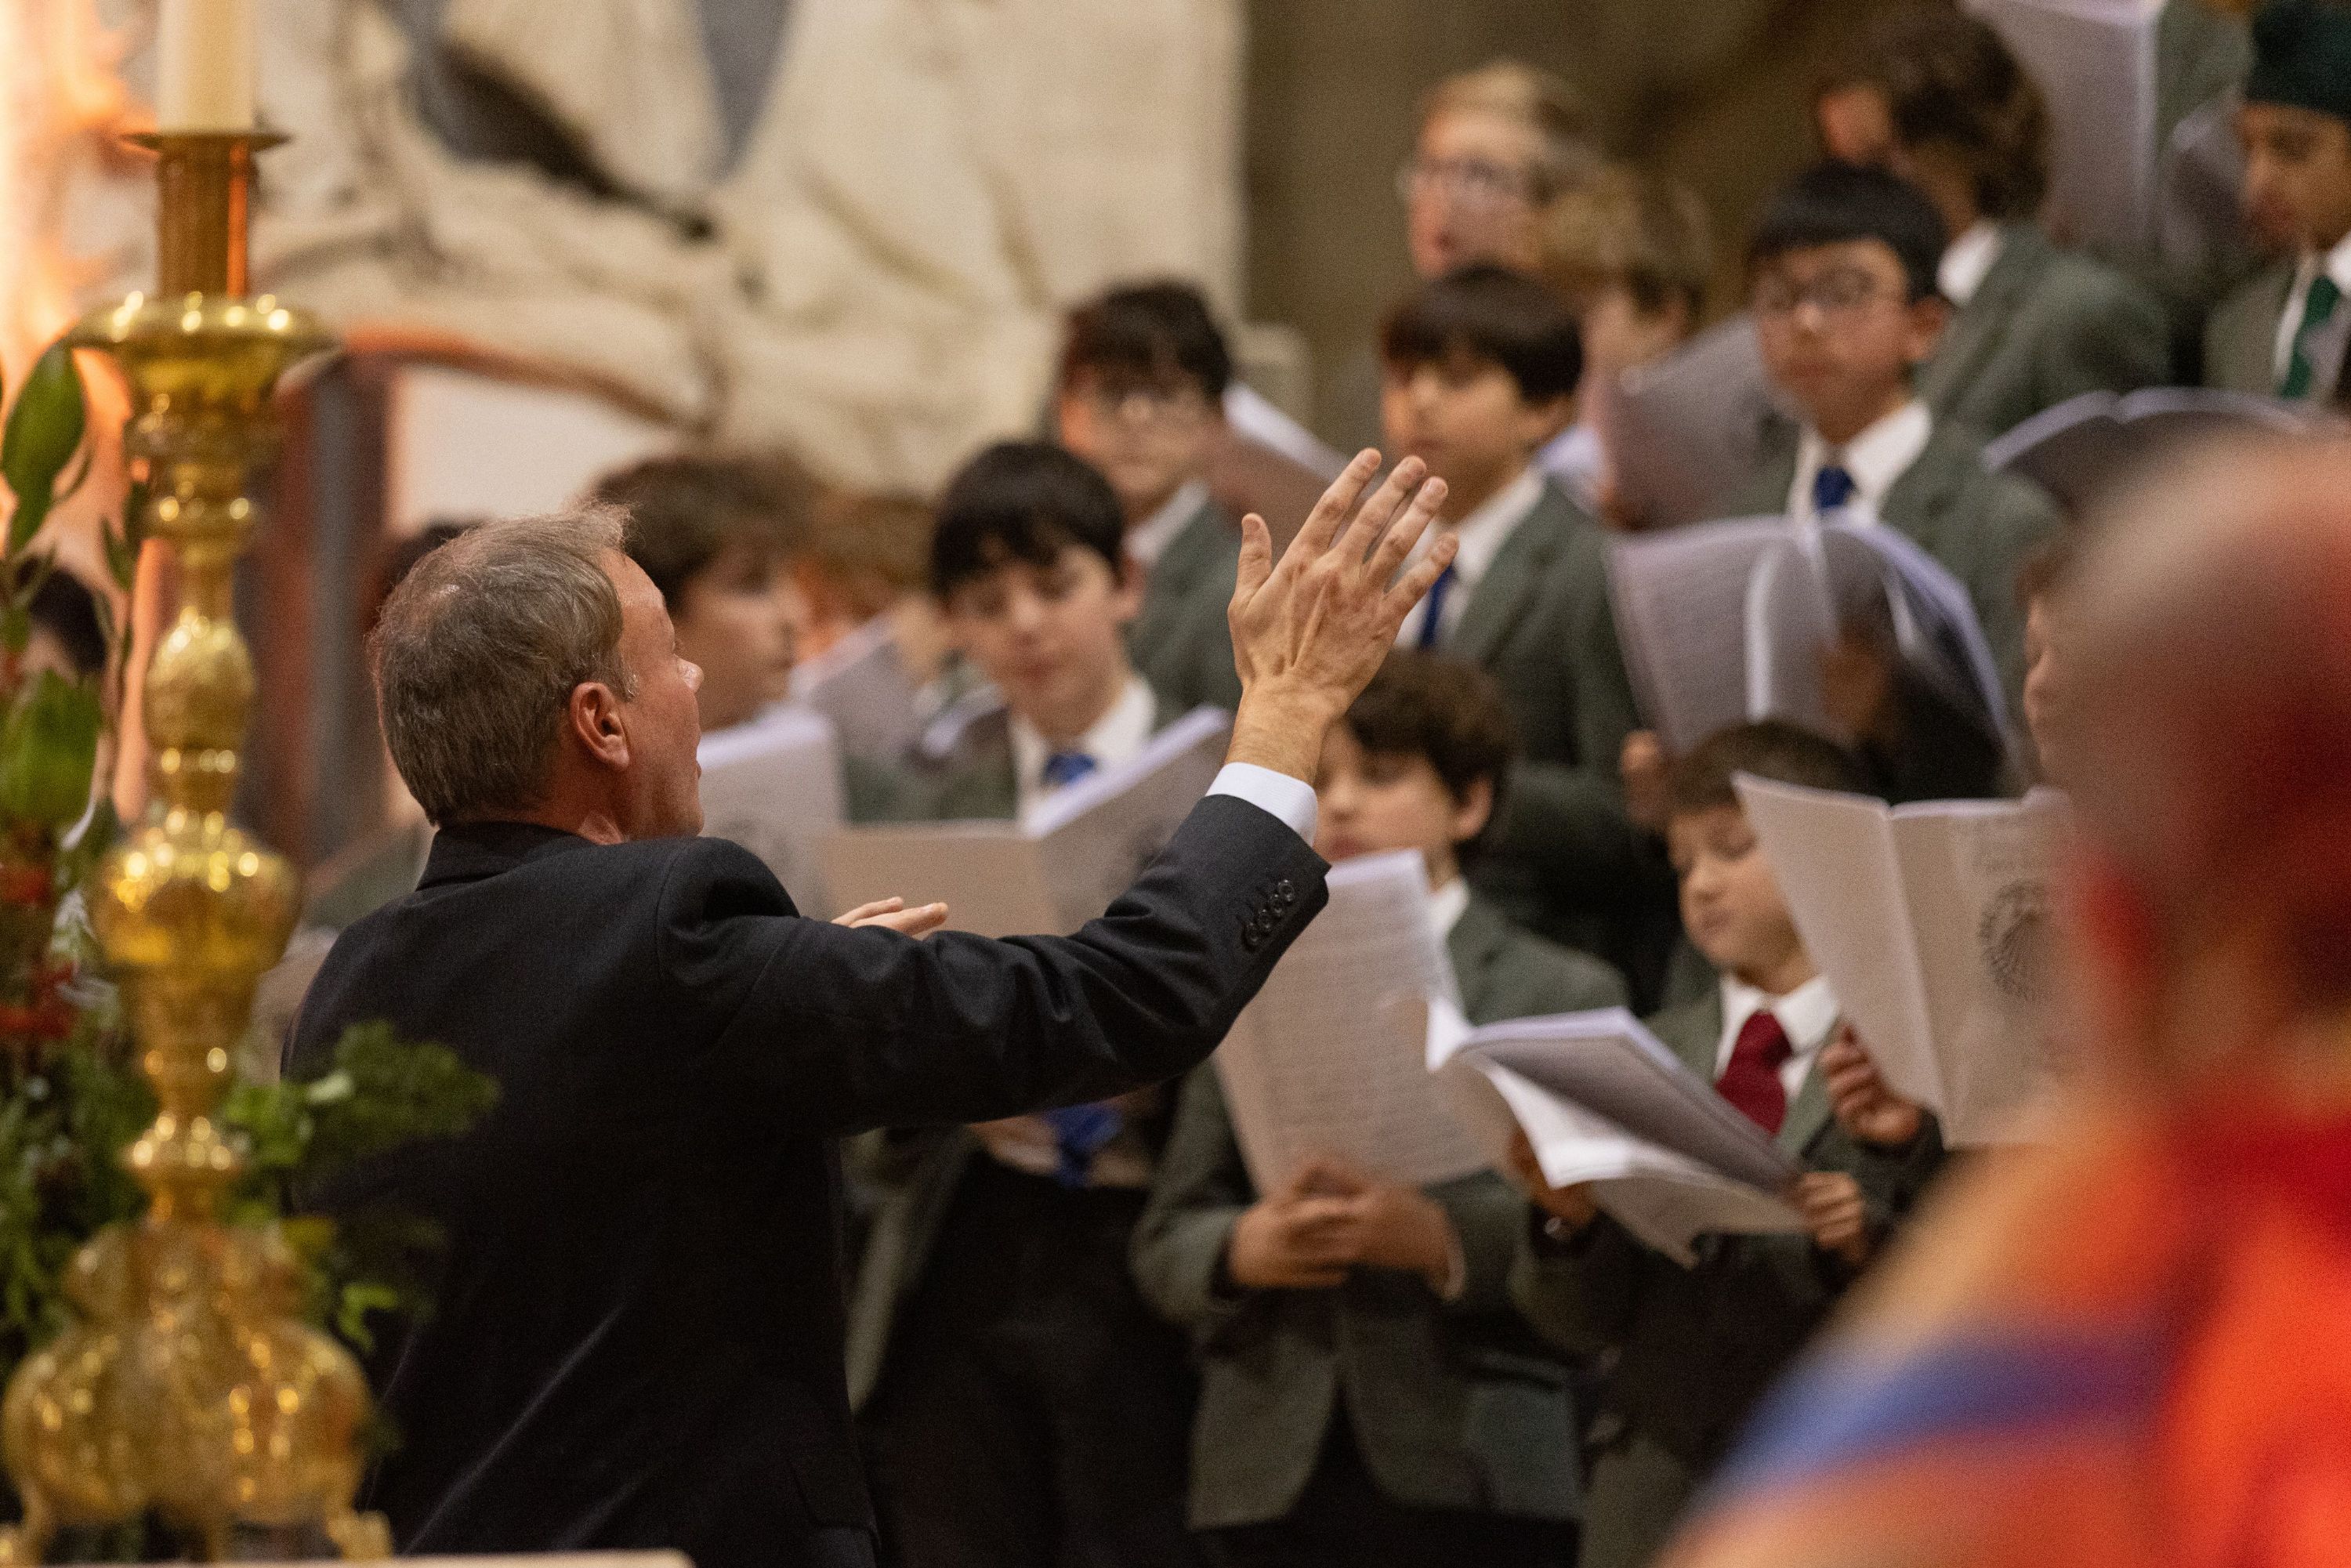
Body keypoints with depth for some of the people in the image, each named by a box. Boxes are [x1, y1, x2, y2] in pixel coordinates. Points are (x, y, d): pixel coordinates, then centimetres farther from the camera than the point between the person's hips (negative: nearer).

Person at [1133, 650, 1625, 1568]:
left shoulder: (1565, 998, 7)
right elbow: (1164, 1244, 13)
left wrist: (1444, 1239, -20)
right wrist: (1239, 1249, -10)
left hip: (1474, 1486, -3)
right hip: (1275, 1481, 3)